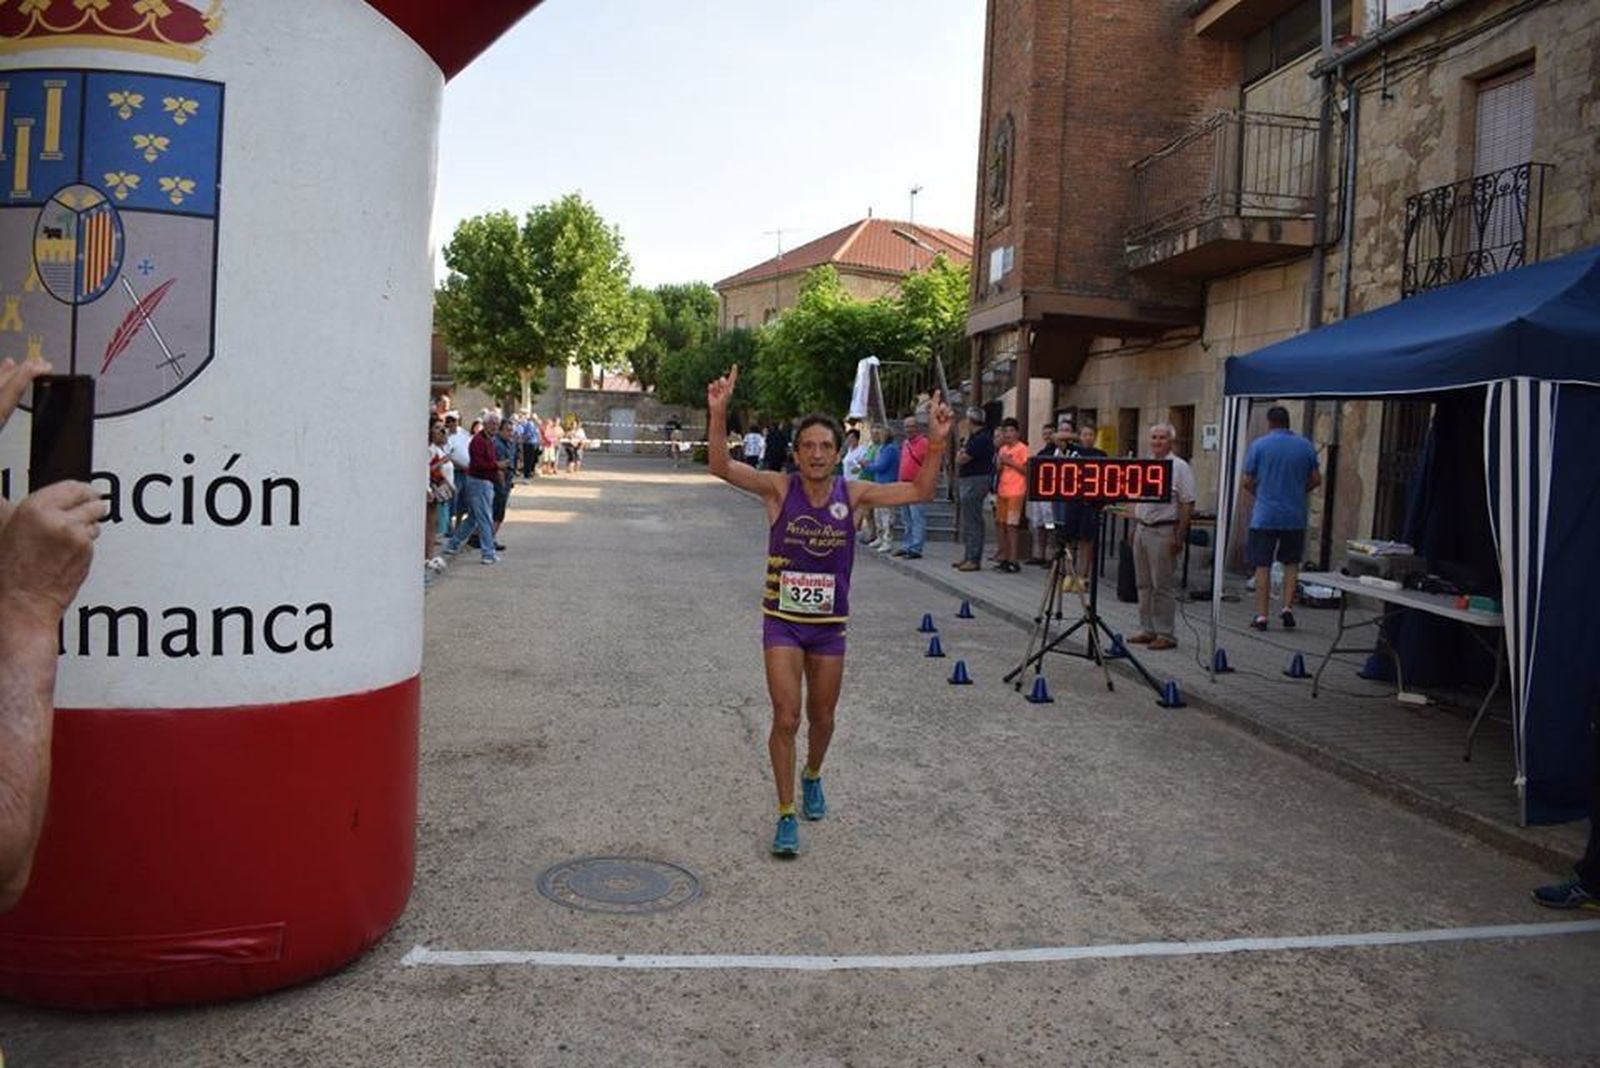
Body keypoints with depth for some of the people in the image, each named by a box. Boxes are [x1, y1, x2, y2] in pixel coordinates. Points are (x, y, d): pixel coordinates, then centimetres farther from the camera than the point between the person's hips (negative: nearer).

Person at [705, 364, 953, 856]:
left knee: (822, 718, 17)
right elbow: (722, 468, -22)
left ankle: (812, 778, 47)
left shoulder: (853, 495, -5)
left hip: (829, 624, 3)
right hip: (782, 621, -3)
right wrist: (718, 414, -36)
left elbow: (919, 491, -4)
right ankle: (786, 815, 6)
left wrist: (937, 443, -18)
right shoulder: (780, 489, -11)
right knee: (786, 718, -8)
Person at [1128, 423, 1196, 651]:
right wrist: (1134, 527, 14)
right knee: (1144, 584, 11)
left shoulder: (1179, 467, -8)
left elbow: (1188, 504, -11)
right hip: (1142, 529, 7)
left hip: (1163, 531, -7)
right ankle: (1148, 630, 19)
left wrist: (1179, 536, -16)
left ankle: (1166, 634, 3)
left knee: (1163, 585, -4)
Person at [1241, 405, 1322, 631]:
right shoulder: (1305, 446, 2)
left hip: (1264, 515, -2)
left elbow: (1247, 482, -4)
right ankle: (1287, 607, 7)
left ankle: (1261, 615, 4)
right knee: (1291, 563, 17)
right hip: (1295, 516, 2)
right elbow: (1316, 480, 6)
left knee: (1263, 565, 4)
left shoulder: (1258, 445, -5)